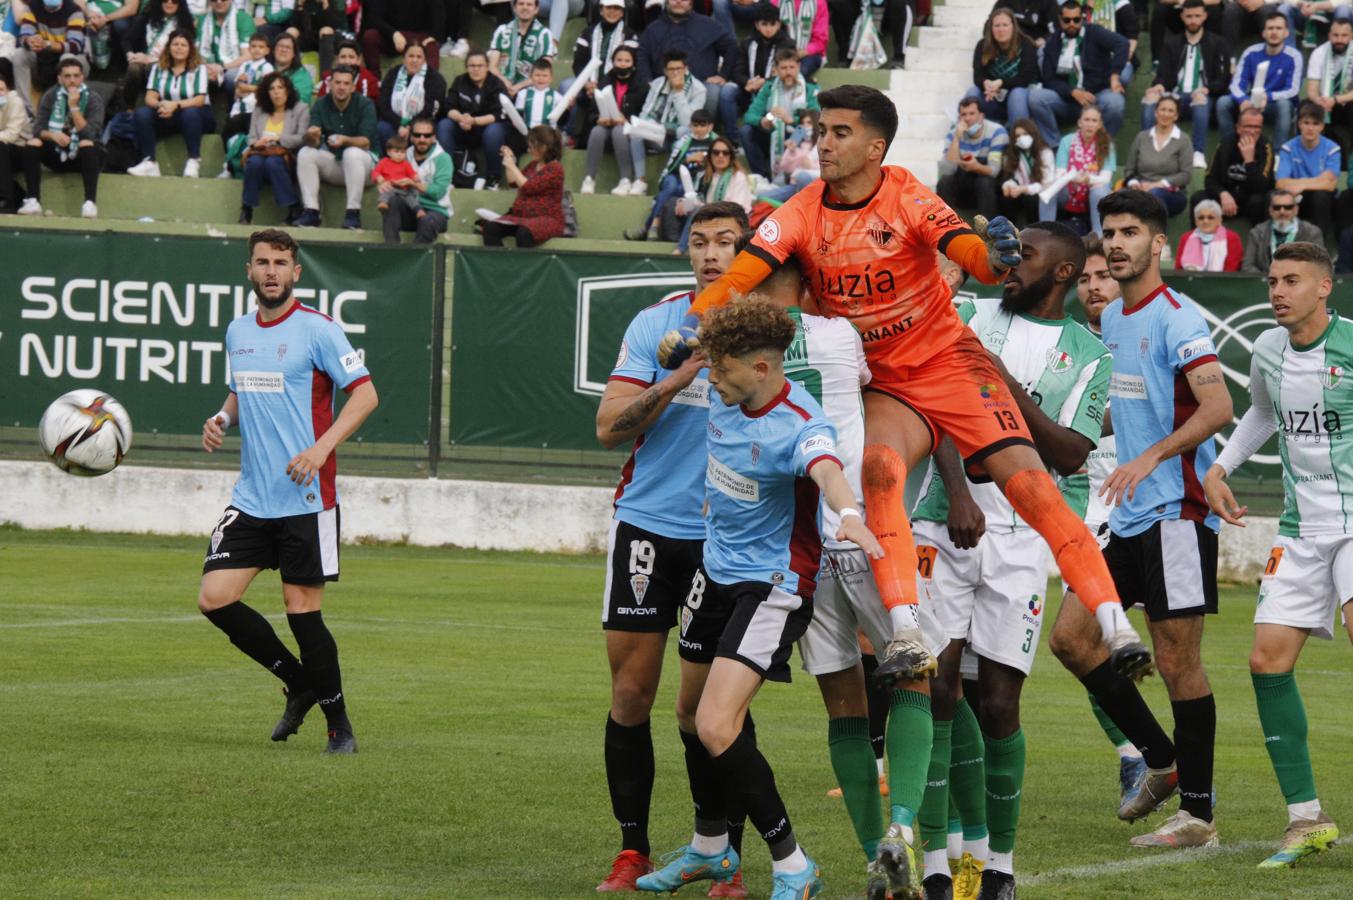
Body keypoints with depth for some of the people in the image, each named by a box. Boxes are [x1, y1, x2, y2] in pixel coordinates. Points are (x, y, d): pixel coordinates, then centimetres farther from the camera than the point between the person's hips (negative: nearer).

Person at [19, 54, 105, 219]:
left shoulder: (93, 99, -10)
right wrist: (52, 135, -29)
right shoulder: (51, 96, -1)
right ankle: (33, 201, -26)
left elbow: (89, 135, -22)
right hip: (57, 155, 3)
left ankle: (90, 202, -42)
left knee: (87, 143, -35)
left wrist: (74, 107, -28)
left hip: (84, 156, -3)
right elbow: (38, 129, -7)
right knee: (33, 144, -23)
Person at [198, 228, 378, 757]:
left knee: (302, 610, -5)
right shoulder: (238, 332, 12)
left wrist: (322, 448, -22)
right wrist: (221, 420, 5)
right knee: (214, 598, -4)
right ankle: (300, 683, 16)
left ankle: (339, 724, 12)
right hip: (251, 498, 6)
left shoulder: (317, 330, -7)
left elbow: (365, 394, -11)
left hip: (306, 498, -6)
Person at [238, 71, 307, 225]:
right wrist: (255, 144, -9)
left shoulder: (301, 109, 7)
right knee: (255, 162, -34)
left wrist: (277, 138, -18)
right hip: (261, 153, 3)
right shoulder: (259, 111, 20)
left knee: (272, 162, -38)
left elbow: (301, 138, -5)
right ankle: (246, 211, -27)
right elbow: (252, 138, 16)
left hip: (286, 158, -3)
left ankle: (294, 210, -31)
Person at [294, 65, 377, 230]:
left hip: (364, 162, -4)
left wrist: (345, 140, -40)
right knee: (305, 153, -19)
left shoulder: (365, 105, -11)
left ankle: (353, 213, -34)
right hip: (333, 164, 4)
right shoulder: (321, 105, -2)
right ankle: (310, 211, -23)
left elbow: (366, 142, -21)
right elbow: (313, 143, -12)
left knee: (352, 153, -35)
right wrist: (311, 137, -37)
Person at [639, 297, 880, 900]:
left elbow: (826, 470, -53)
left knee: (717, 727, -21)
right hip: (716, 570, 9)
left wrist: (849, 517, -70)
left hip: (773, 584, -9)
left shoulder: (799, 425, -28)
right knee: (690, 714, 21)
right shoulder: (724, 395, -5)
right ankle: (710, 848, 44)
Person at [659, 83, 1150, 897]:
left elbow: (971, 253, -20)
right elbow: (744, 274, -12)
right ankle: (907, 633, -35)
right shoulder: (802, 214, -2)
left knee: (1026, 479, -16)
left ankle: (1113, 619, -12)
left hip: (950, 363, -2)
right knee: (878, 467, -28)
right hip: (883, 384, 2)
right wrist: (694, 323, -29)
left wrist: (998, 254, -43)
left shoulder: (909, 200, -9)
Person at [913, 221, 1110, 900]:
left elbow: (1070, 455, -3)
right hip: (945, 524, 1)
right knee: (934, 688, -7)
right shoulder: (971, 317, 10)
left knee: (1000, 703, -3)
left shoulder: (1086, 354, 7)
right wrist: (959, 494, -14)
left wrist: (1007, 383, -11)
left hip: (1021, 537, -1)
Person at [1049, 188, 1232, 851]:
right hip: (1129, 517, 9)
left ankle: (1197, 815, 1)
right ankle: (1160, 760, 19)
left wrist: (1151, 456, -29)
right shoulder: (1111, 320, 14)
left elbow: (1217, 406, -22)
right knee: (1070, 637, 7)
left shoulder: (1176, 318, -12)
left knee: (1178, 662, -6)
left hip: (1175, 514, -9)